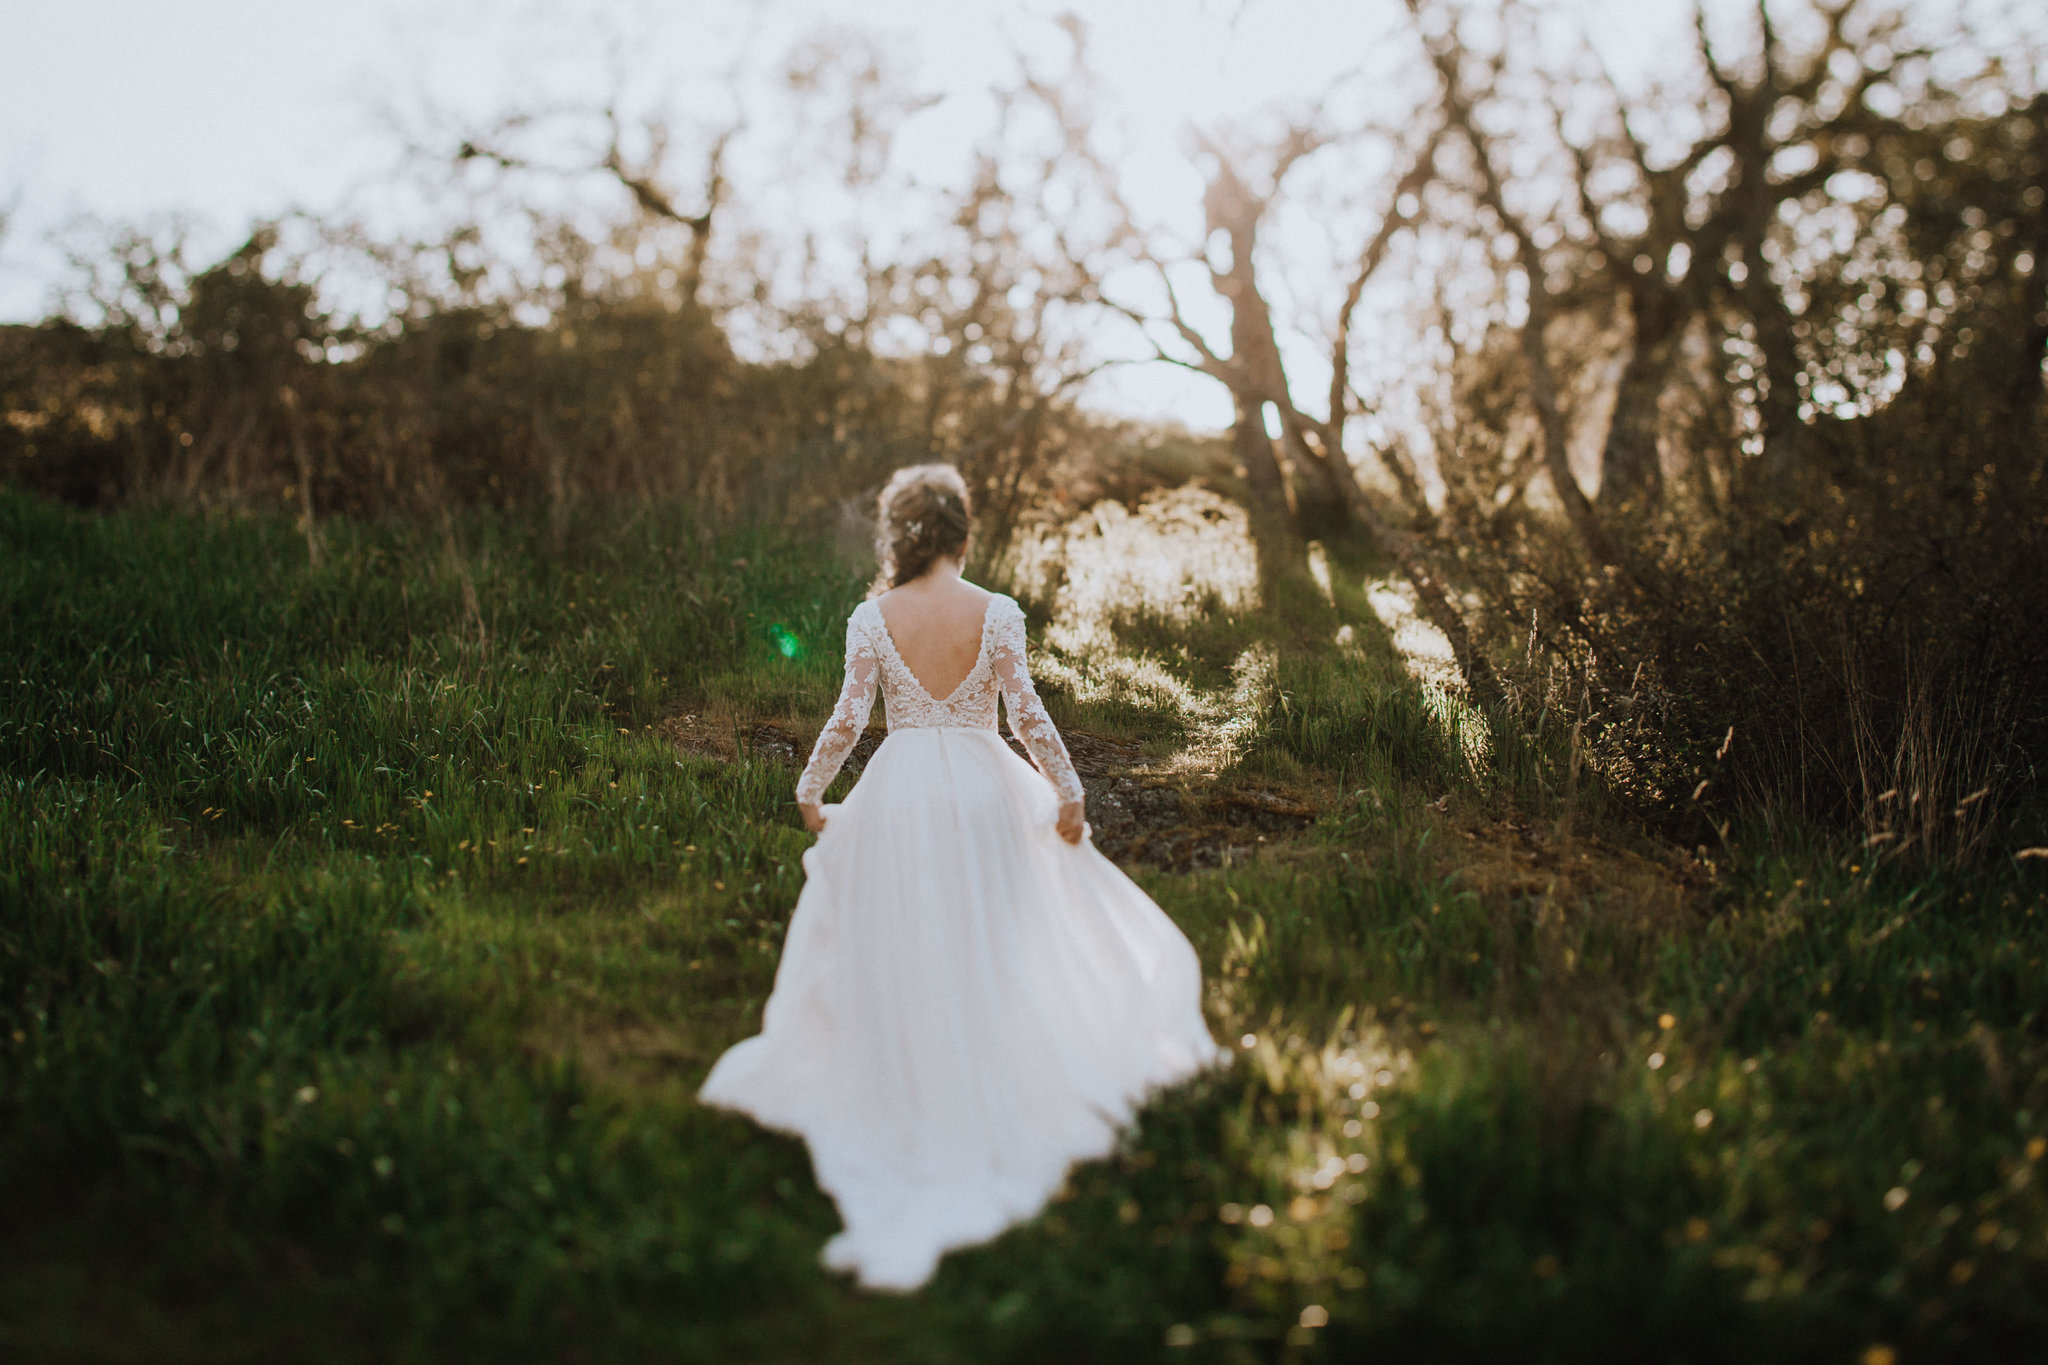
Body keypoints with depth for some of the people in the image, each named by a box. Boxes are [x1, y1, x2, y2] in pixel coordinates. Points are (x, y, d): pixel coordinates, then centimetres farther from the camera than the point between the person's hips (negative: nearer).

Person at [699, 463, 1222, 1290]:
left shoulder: (871, 619, -7)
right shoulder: (997, 614, -9)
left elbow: (848, 718, -6)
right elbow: (1026, 715, -9)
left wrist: (810, 790, 8)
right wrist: (1067, 791, 2)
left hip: (899, 792, 0)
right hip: (982, 788, 0)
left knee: (900, 950, 12)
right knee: (996, 943, 14)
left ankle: (908, 1079, 21)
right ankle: (1003, 1076, 24)